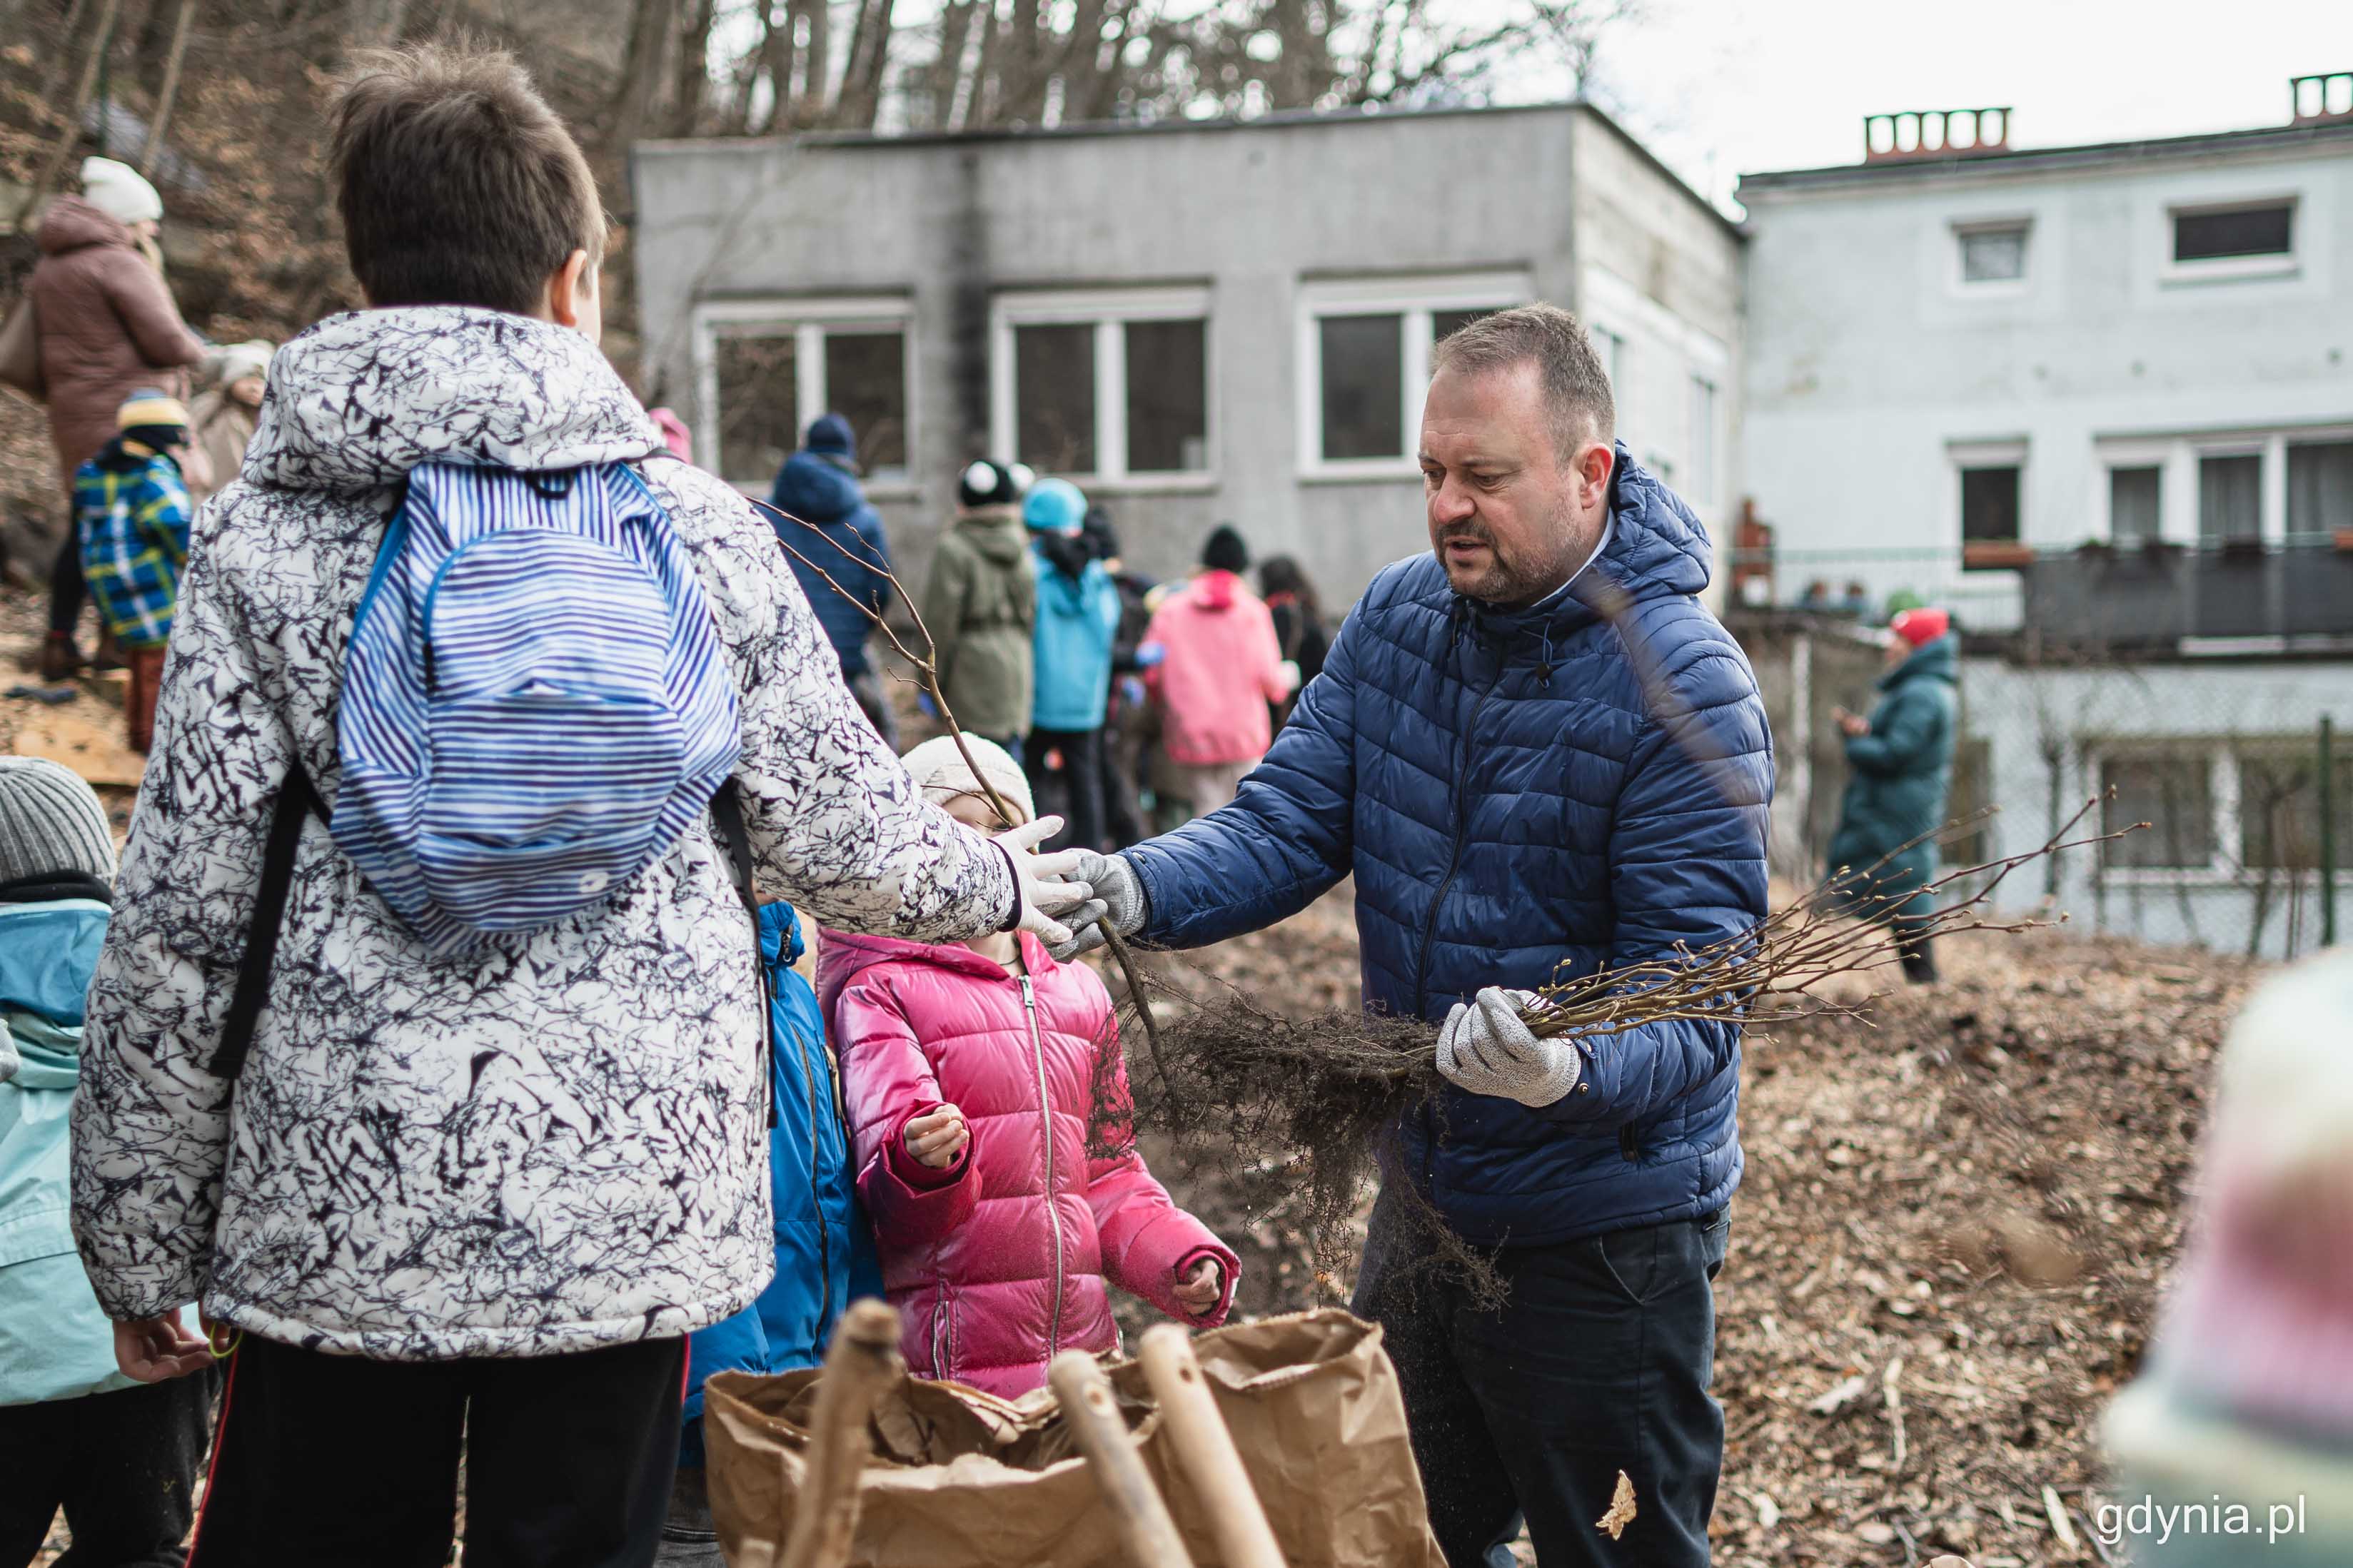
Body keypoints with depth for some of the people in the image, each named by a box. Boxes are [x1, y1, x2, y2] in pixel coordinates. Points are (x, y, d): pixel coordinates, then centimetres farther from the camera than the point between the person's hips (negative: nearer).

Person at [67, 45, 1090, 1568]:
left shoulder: (266, 543, -5)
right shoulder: (698, 528, -1)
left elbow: (177, 927, -5)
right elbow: (843, 834, 6)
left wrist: (142, 1243, 5)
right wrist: (994, 883, 28)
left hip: (342, 1209, -1)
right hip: (637, 1205, 1)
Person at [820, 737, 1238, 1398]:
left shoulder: (1079, 994, 15)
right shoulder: (881, 992, -2)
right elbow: (893, 1209, -12)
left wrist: (1186, 1261, 2)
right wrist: (924, 1162, -34)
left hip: (1081, 1343, 5)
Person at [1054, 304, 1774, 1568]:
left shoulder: (1687, 689, -21)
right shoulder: (1398, 616, -1)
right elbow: (1288, 824, -5)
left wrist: (1572, 1070, -45)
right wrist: (1139, 889, -25)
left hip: (1603, 1231, -6)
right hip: (1422, 1186, 6)